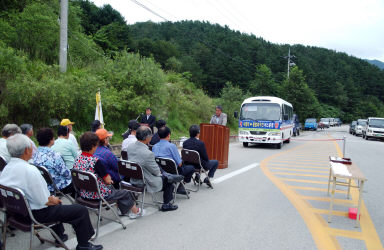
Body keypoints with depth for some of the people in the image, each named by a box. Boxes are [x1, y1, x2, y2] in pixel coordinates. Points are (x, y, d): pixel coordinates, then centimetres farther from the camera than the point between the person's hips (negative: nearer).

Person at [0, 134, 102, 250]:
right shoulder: (30, 171, -30)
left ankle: (59, 236, 46)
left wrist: (52, 198, 9)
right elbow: (43, 201, -26)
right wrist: (53, 200, -4)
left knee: (56, 203, 35)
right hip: (37, 214, -10)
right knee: (81, 210, -1)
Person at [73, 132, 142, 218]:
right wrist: (109, 178, 3)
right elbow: (108, 181, -20)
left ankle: (122, 209, 46)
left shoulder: (77, 159, -4)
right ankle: (136, 211, 36)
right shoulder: (95, 161, -26)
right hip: (97, 195, -8)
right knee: (126, 193, 13)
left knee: (111, 188, 33)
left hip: (83, 194, 8)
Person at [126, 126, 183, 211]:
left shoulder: (130, 147, -9)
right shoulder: (147, 153, -33)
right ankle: (166, 205, 27)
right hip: (145, 183, -7)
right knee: (168, 180, 13)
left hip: (133, 180, 8)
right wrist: (159, 171, 7)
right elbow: (156, 171, -18)